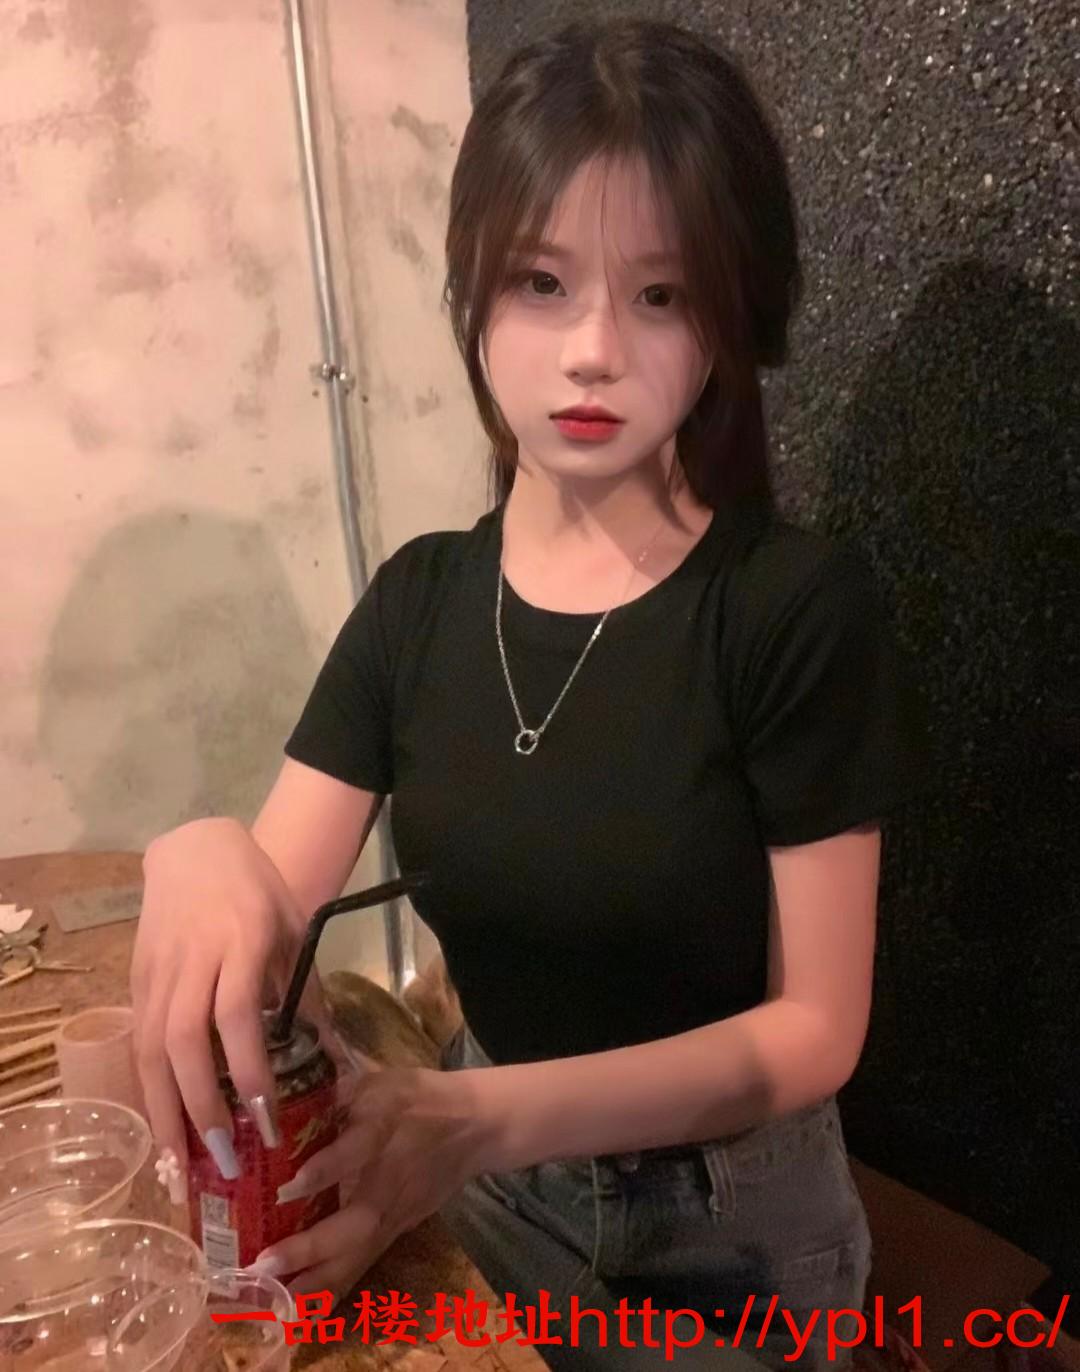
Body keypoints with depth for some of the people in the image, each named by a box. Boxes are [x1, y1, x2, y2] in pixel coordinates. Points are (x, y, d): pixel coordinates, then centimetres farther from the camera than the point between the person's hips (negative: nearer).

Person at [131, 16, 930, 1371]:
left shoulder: (797, 604, -22)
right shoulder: (417, 599, -8)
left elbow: (814, 1029, -19)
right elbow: (274, 916, -11)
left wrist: (489, 1117, -33)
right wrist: (201, 857, -35)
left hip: (732, 1218, -4)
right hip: (492, 1192, 5)